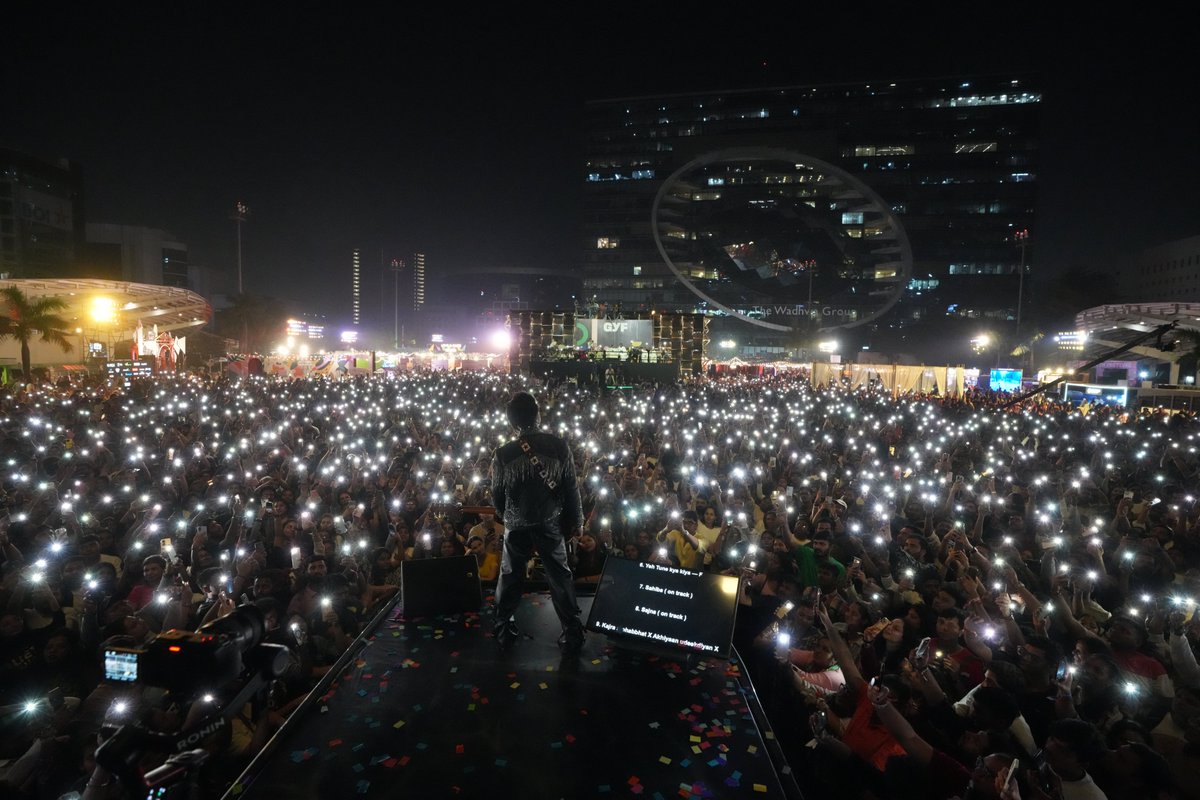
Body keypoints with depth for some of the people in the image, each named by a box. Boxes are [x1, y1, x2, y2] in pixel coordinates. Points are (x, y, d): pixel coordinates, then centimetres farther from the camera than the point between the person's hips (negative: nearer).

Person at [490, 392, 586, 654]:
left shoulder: (503, 454, -15)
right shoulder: (558, 446, -14)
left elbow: (496, 495, -3)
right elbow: (571, 488, -8)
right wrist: (575, 521, 5)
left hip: (517, 526, 0)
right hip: (551, 523, 0)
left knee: (510, 576, 18)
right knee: (560, 577, 12)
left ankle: (505, 630, 31)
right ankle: (572, 634, 17)